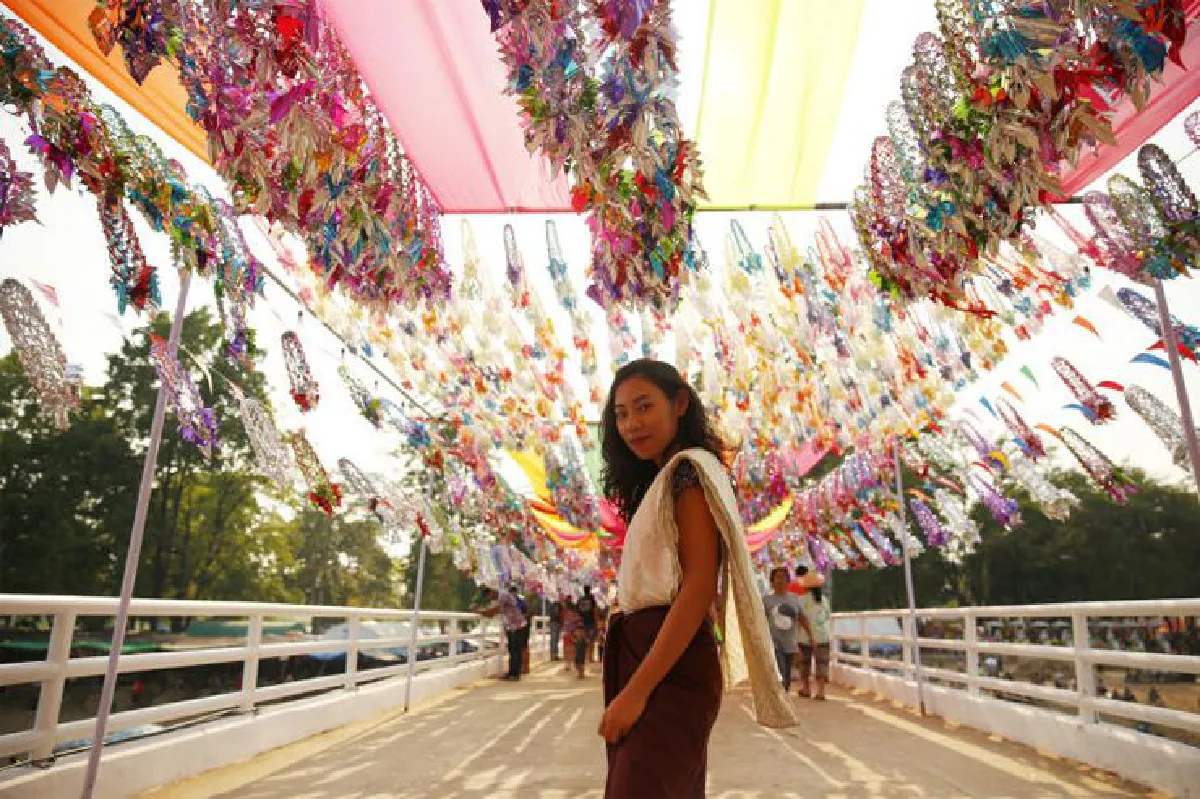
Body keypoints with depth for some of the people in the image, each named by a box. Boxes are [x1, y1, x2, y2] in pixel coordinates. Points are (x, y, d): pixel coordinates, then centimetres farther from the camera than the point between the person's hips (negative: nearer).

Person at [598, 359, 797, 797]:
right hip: (646, 654, 9)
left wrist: (635, 690, -21)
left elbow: (698, 587, -19)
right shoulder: (661, 481, 18)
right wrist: (632, 683, 12)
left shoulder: (690, 467, -9)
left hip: (671, 667, -9)